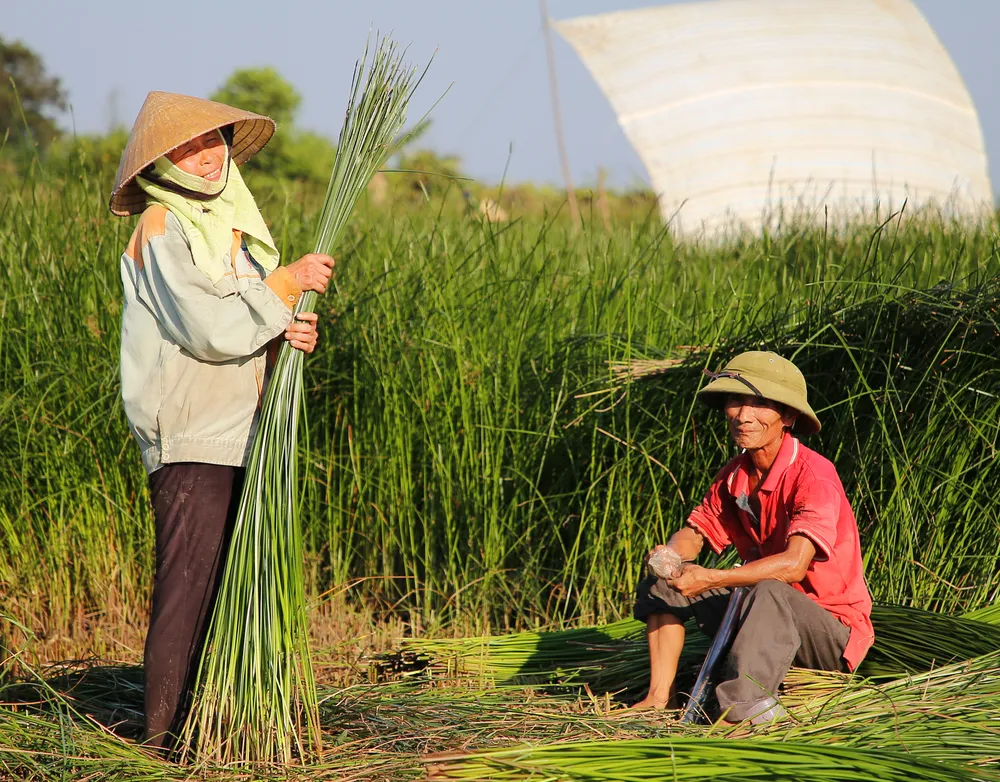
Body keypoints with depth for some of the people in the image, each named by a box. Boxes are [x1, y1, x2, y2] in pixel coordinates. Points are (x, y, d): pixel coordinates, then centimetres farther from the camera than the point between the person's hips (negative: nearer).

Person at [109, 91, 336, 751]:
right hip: (190, 441, -8)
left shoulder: (232, 223, 16)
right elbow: (212, 329, -17)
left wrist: (288, 333, -2)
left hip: (244, 439, 8)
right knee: (190, 585, -7)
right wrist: (289, 283, -11)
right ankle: (169, 733, -3)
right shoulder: (162, 229, -8)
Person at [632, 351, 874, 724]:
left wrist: (711, 579, -37)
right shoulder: (735, 476, 4)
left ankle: (739, 712, -42)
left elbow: (794, 564, -33)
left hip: (835, 633, -8)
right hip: (767, 619, 8)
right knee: (662, 582, 2)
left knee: (770, 592, -38)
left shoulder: (813, 475, -20)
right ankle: (660, 697, -6)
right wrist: (669, 554, -18)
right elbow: (694, 533, 7)